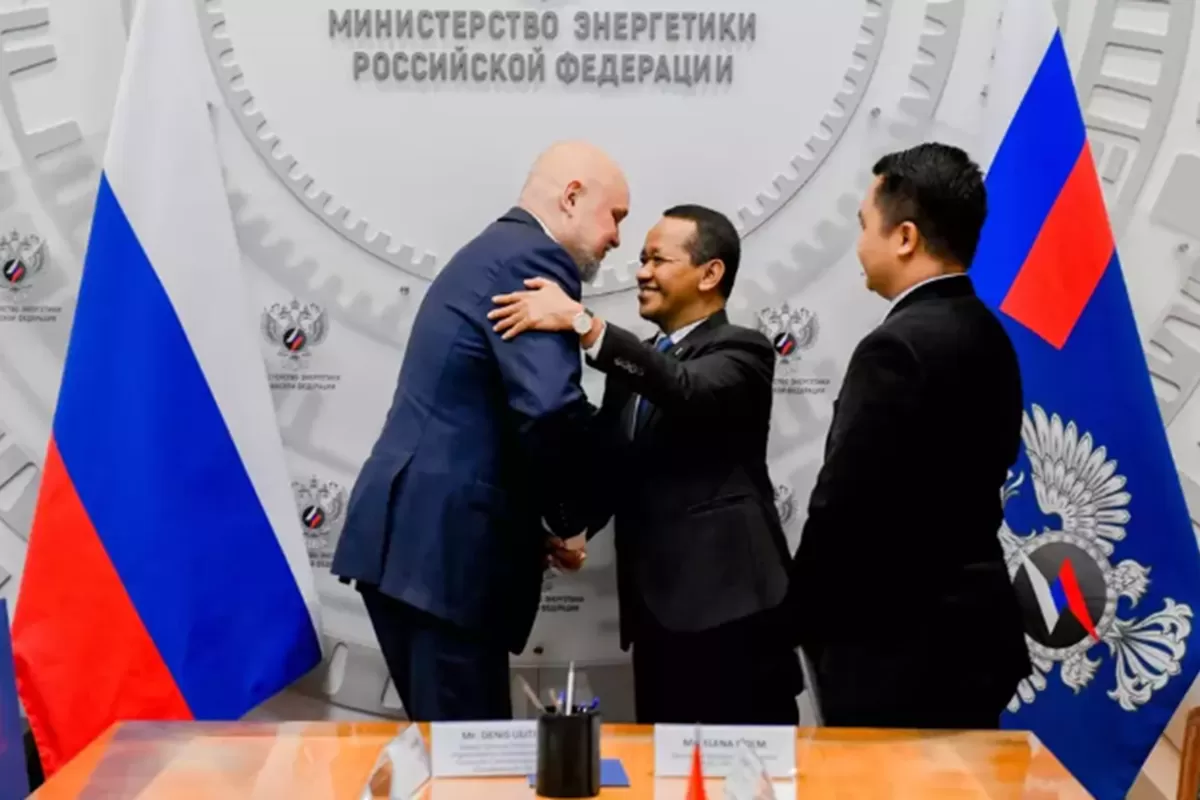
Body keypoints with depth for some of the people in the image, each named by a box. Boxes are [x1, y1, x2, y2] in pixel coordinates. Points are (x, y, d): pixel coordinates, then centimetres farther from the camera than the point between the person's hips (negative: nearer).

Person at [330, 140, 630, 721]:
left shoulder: (490, 251, 20)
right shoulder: (534, 260, -11)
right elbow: (551, 410, -25)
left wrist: (536, 521, 13)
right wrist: (566, 521, -8)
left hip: (406, 536, 10)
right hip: (440, 544, -10)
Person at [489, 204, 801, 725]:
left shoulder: (740, 351, -3)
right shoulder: (635, 363, 18)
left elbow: (688, 391, -25)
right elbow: (605, 470, 15)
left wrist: (582, 323, -31)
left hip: (730, 609, -7)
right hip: (657, 612, 7)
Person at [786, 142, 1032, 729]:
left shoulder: (898, 347, -20)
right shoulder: (986, 335, 8)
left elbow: (843, 506, -20)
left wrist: (805, 620, -3)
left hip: (902, 651, -9)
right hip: (970, 635, 9)